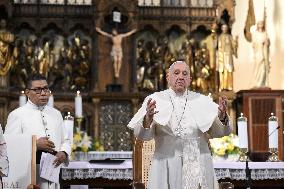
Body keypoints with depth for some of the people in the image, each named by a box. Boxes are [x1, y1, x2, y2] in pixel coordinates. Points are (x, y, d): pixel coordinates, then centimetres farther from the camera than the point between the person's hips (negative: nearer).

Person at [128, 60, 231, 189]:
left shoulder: (202, 101, 7)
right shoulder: (155, 100, 2)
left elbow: (218, 132, 1)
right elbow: (142, 135, -8)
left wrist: (222, 117, -19)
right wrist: (148, 119, -28)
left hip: (198, 167, 2)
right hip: (167, 167, -2)